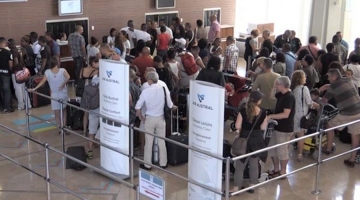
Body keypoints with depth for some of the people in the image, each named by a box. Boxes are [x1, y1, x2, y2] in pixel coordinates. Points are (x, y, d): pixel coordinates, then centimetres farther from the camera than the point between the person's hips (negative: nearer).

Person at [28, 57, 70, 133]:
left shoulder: (47, 72, -6)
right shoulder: (62, 70, -10)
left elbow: (42, 82, -5)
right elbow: (68, 77, -27)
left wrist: (34, 89, 3)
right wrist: (63, 84, -14)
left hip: (55, 95, 0)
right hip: (64, 94, 0)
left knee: (57, 113, 10)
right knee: (64, 111, 20)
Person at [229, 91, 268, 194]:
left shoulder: (243, 110, -15)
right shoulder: (263, 113, -9)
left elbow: (237, 126, -11)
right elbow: (263, 128, 0)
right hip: (257, 140, 2)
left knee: (240, 165, 7)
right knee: (254, 164, 16)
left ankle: (236, 188, 10)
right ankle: (252, 186, 25)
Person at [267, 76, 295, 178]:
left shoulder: (289, 97, -21)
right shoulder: (282, 94, 6)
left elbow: (286, 114, -27)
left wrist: (270, 116, -25)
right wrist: (274, 87, 6)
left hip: (285, 129, -10)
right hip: (278, 126, 10)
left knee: (282, 150, 2)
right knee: (272, 148, 17)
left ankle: (282, 172, 16)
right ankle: (276, 169, 31)